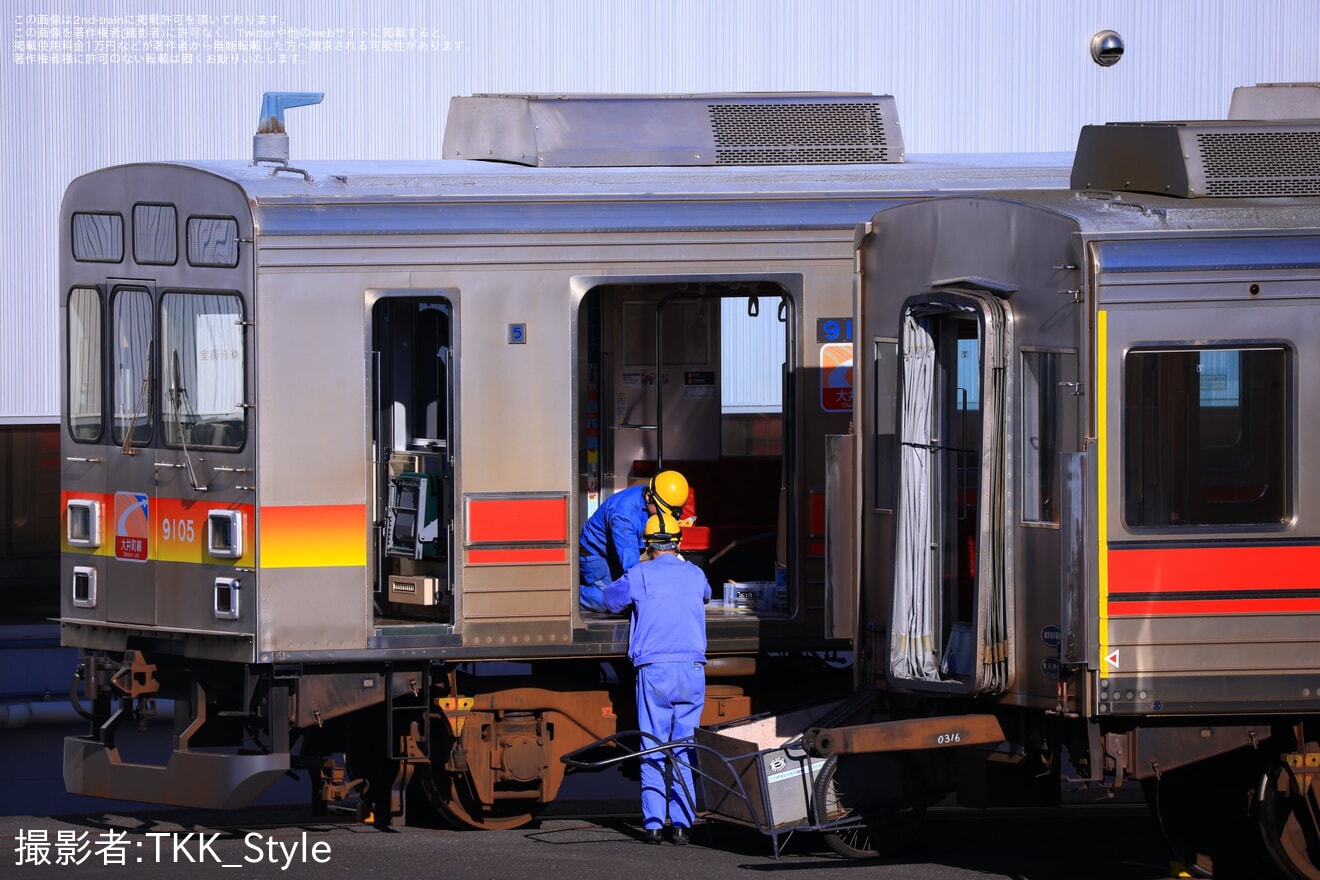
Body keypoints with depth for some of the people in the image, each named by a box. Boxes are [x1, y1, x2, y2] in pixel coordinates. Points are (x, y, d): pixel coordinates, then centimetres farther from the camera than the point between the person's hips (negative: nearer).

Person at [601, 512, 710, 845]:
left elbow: (611, 601, 17)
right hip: (692, 668, 2)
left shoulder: (639, 576, 2)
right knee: (685, 748, 4)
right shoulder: (694, 575, 11)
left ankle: (653, 823, -4)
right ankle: (682, 823, -1)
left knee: (652, 747, 1)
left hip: (653, 670, -2)